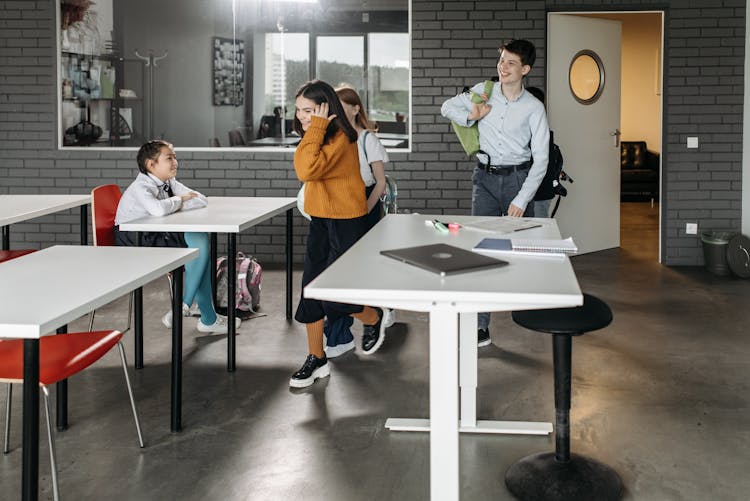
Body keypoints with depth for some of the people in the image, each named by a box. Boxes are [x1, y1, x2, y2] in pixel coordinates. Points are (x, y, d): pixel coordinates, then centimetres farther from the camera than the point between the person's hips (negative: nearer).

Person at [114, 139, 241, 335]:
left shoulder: (169, 183, 8)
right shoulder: (141, 187, -16)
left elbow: (202, 201, 2)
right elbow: (158, 209, -37)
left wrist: (175, 205, -14)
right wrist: (178, 200, -16)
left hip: (158, 238, 8)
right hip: (134, 244, -8)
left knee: (200, 238, -12)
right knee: (197, 243, -20)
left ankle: (183, 306, -7)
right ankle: (207, 318, -14)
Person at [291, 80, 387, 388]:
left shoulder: (339, 138, -20)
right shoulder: (318, 138, 9)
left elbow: (308, 170, -34)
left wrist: (315, 128, -29)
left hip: (346, 223, -9)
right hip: (321, 222, 9)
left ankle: (373, 319, 27)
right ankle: (316, 360, 16)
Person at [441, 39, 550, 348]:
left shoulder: (534, 108, -4)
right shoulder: (483, 92, 2)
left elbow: (540, 159, -6)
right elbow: (447, 107, 14)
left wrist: (522, 199, -14)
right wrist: (470, 117, -8)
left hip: (518, 177, -1)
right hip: (486, 177, 1)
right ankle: (481, 326, -6)